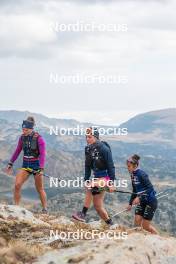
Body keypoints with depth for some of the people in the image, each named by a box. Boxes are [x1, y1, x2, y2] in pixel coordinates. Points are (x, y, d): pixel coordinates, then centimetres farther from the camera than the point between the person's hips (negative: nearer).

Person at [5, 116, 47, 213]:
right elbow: (17, 151, 10)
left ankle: (45, 210, 19)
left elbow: (43, 154, -20)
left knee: (40, 189, 6)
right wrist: (10, 164, 10)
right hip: (25, 165, 4)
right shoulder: (22, 137, -1)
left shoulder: (39, 139, -16)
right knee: (17, 185, -12)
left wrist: (41, 168, -29)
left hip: (36, 165, -4)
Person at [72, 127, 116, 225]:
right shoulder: (88, 149, 4)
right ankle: (110, 224, 21)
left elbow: (111, 166, -16)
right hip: (97, 177, 8)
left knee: (91, 187, -34)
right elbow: (87, 166, 10)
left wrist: (111, 183, -19)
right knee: (98, 205, 7)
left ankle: (83, 214, -32)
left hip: (106, 178, -8)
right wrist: (86, 181, 5)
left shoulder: (104, 149, -17)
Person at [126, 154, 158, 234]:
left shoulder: (141, 174, -21)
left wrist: (139, 198, -31)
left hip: (150, 201, -8)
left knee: (145, 226, -3)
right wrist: (130, 203, 15)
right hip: (142, 201, 8)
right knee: (137, 222, 0)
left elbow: (150, 189, -25)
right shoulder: (132, 175, 3)